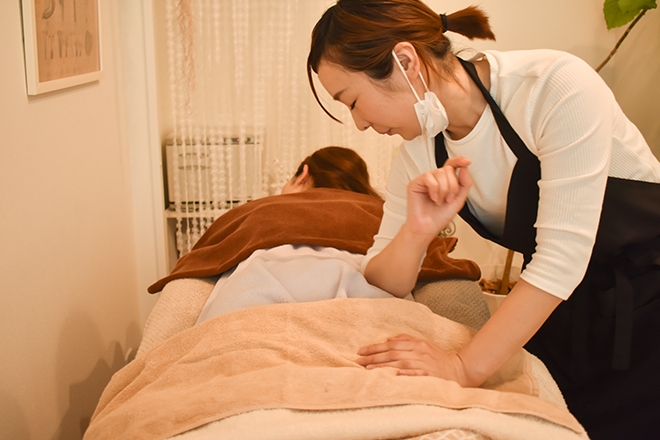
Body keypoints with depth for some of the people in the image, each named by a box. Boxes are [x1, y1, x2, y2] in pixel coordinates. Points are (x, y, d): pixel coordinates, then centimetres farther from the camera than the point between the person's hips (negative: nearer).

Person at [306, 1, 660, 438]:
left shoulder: (556, 85, -25)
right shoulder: (420, 152, -7)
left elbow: (563, 254, -28)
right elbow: (379, 285, -5)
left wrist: (464, 367, -27)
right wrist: (416, 231, -25)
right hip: (564, 309, 5)